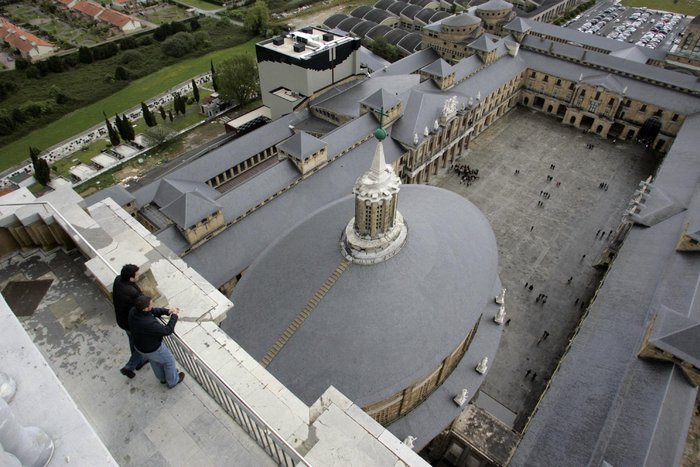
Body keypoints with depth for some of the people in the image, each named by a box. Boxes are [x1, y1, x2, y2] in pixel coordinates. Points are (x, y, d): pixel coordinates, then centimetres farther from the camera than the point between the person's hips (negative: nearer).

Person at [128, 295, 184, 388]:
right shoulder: (149, 324, -44)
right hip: (153, 349, -7)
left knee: (155, 361, 34)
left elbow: (152, 311, -5)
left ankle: (162, 378, 60)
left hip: (139, 345, 8)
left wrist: (167, 311, -17)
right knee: (169, 361, 22)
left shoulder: (133, 311, -21)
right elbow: (167, 331, -30)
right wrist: (174, 316, -20)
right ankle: (172, 381, 47)